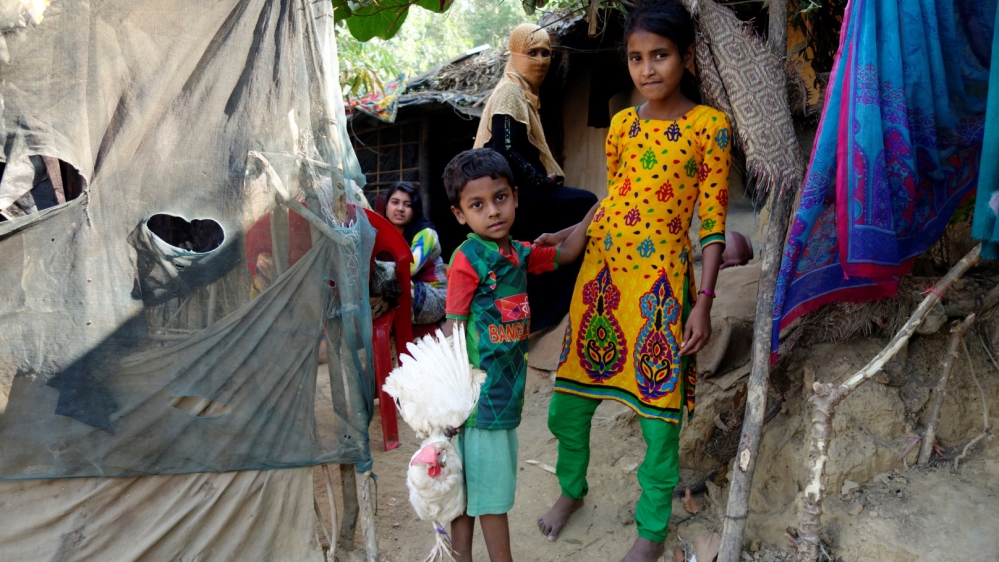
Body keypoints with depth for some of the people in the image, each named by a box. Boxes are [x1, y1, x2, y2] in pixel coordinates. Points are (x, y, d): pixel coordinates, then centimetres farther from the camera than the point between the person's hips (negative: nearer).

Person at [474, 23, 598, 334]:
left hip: (521, 192, 10)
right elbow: (505, 152, -22)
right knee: (585, 204, -11)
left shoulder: (523, 93, 19)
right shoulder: (510, 93, -11)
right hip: (513, 194, -10)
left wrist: (545, 178, 7)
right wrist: (543, 180, -14)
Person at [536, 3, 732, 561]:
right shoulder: (623, 123, 9)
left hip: (662, 281, -4)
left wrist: (704, 302, -11)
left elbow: (713, 221, -6)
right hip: (601, 272, 5)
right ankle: (572, 489, 39)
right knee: (568, 404, 11)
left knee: (659, 413, 5)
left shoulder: (710, 126, -4)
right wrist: (566, 237, 13)